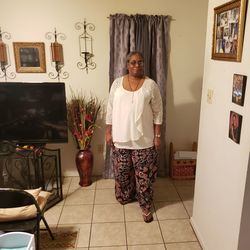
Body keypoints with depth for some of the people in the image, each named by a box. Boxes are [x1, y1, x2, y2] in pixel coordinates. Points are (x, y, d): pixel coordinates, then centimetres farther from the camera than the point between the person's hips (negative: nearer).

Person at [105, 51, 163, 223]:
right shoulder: (117, 83, 0)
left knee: (144, 174, 7)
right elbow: (110, 109, 4)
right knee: (122, 171, 16)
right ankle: (125, 196, 41)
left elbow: (158, 112, -2)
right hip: (121, 138, 2)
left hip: (143, 139, -2)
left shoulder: (151, 85, -5)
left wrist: (157, 135, -5)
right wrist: (108, 132, 2)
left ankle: (146, 206, 24)